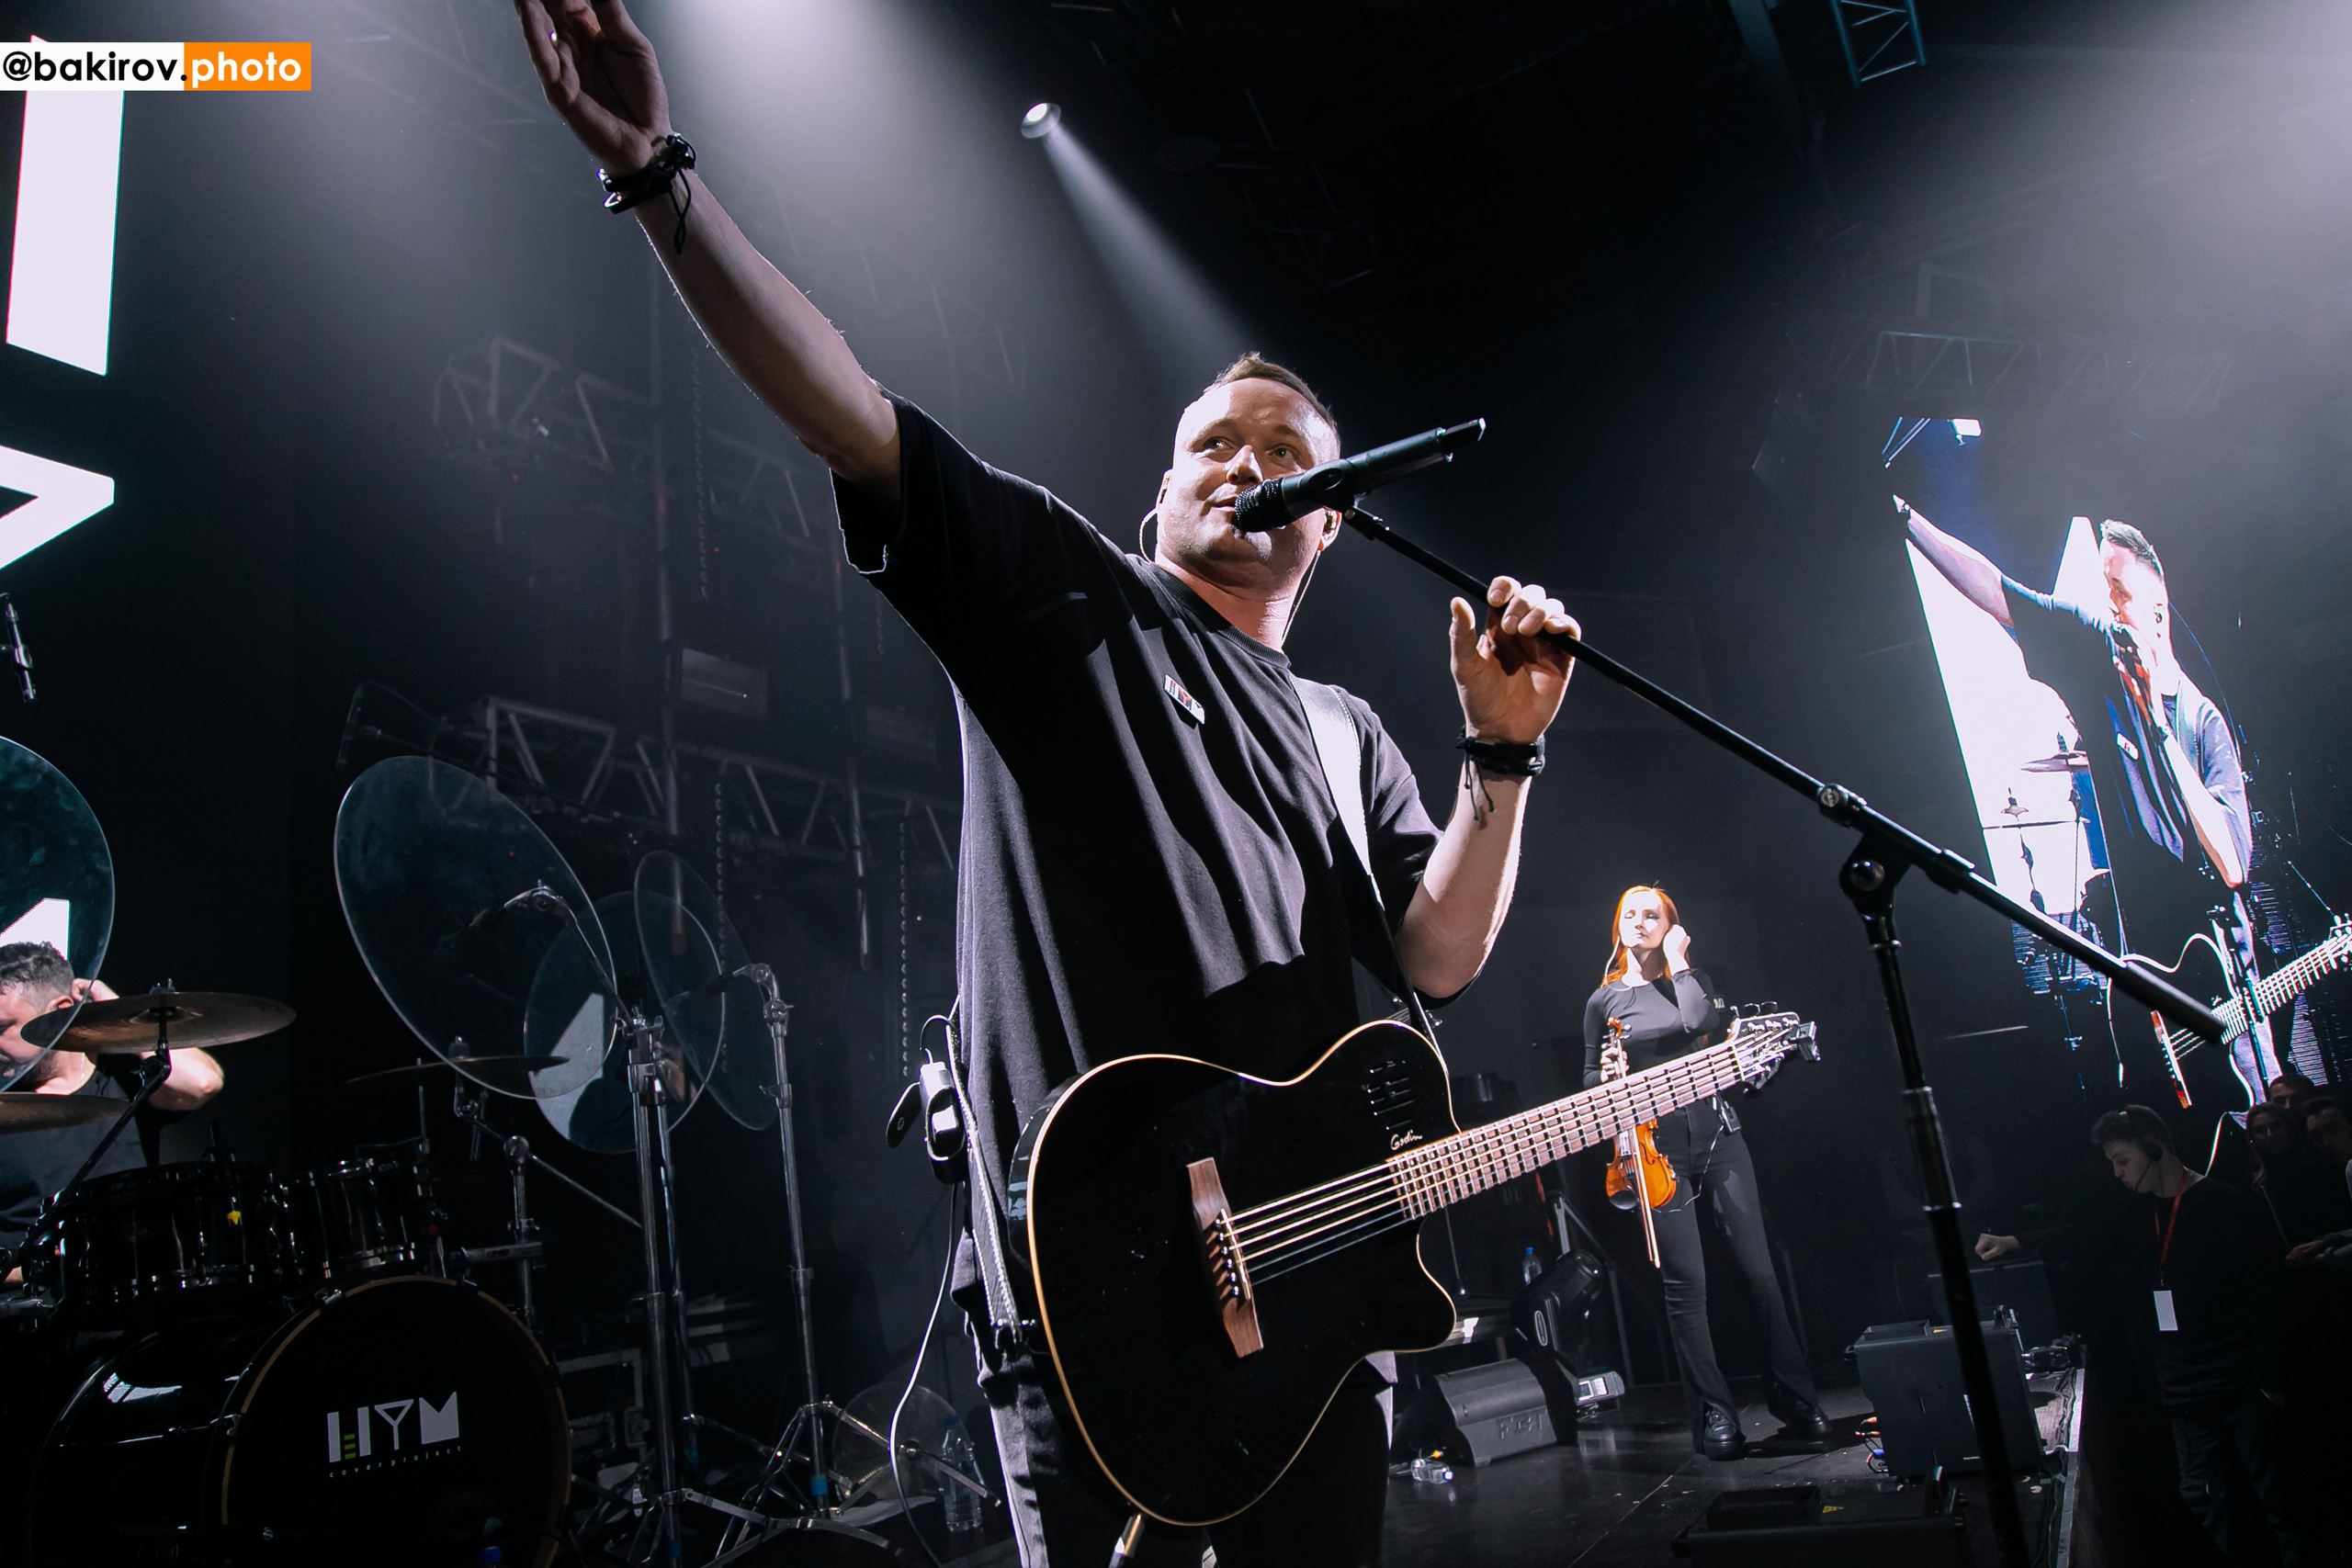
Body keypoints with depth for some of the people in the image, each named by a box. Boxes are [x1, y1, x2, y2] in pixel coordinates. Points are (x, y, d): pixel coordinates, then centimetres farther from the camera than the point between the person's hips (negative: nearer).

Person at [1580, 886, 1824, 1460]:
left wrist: (1677, 962, -5)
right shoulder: (1603, 1001, 9)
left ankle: (1793, 1393, 14)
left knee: (1759, 1269, 0)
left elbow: (1702, 1023, -13)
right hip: (1657, 1149, -1)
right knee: (1686, 1282, -3)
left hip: (1716, 1135, 1)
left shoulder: (1692, 980, 11)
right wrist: (1607, 1073, -7)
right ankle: (1714, 1412, 6)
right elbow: (1590, 1081, 15)